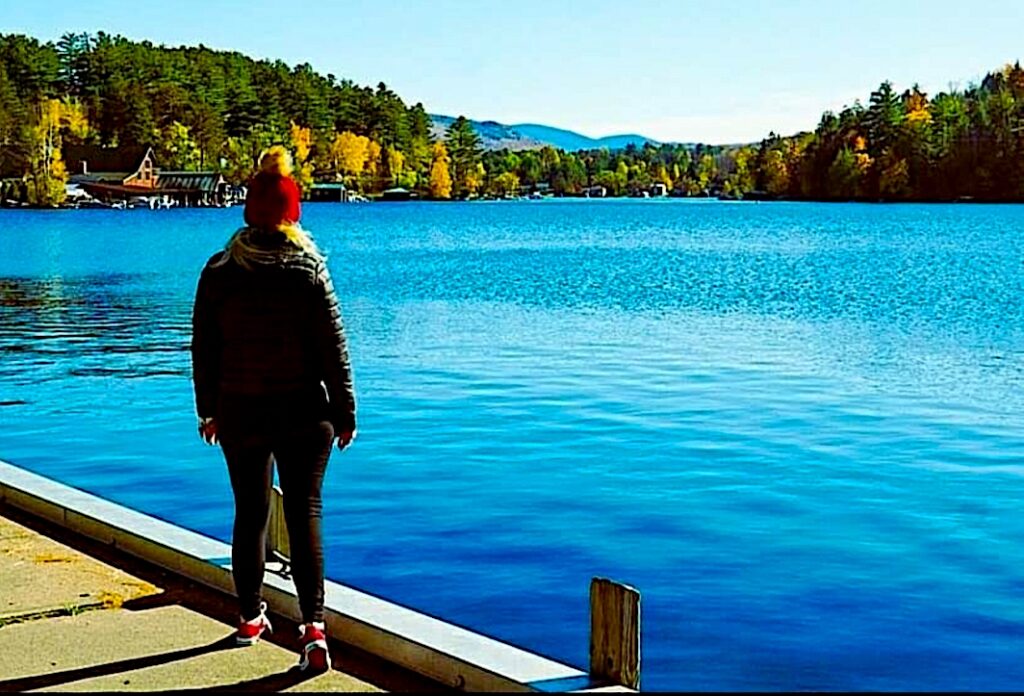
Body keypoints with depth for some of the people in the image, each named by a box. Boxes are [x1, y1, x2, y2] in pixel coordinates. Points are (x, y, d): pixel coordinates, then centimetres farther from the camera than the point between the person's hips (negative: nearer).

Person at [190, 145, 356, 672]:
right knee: (305, 513, 2)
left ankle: (250, 618, 30)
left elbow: (204, 350, 4)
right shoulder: (310, 269, -8)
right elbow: (334, 348, -7)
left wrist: (208, 410, 15)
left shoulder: (219, 272, -2)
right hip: (304, 413, -2)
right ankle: (313, 627, -10)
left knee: (250, 514, 15)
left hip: (240, 413, 2)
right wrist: (345, 412, 1)